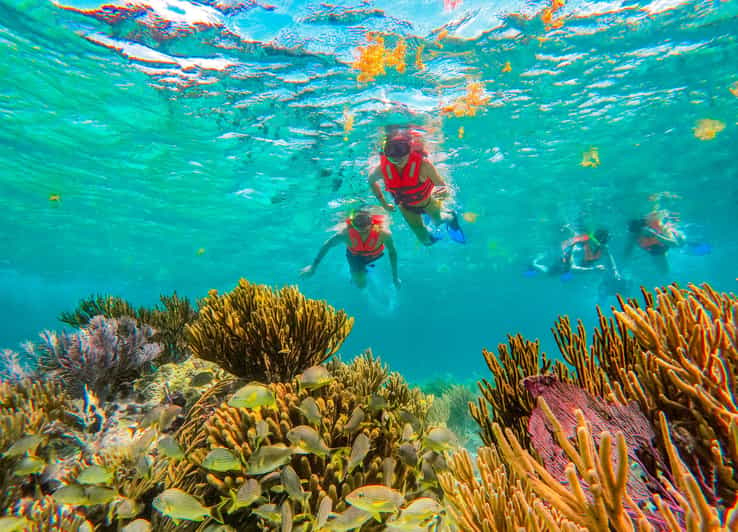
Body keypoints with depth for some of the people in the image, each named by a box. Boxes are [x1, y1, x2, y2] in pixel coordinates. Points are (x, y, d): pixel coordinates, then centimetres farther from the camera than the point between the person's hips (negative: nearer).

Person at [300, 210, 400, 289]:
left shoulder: (382, 232, -44)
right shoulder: (345, 233, -43)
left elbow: (392, 252, -26)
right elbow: (326, 246, -26)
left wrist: (395, 276, -18)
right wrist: (313, 267, -17)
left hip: (375, 254, 1)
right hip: (355, 254, -1)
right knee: (361, 284, -1)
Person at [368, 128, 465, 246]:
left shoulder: (423, 164, -38)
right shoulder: (383, 168, -31)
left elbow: (443, 187, -32)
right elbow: (371, 180, -7)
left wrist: (444, 192, -57)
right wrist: (383, 203, -4)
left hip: (427, 201, -2)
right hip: (407, 207, 2)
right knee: (426, 241, 17)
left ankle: (451, 217, 62)